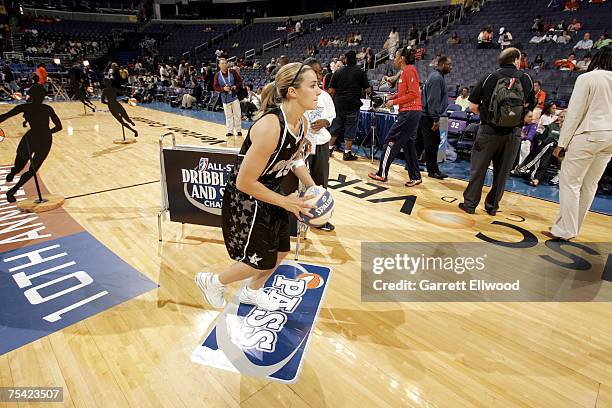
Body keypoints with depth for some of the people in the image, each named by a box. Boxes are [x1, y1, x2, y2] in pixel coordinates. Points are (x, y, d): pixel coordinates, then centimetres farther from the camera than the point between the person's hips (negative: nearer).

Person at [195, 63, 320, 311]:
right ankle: (212, 282, 32)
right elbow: (245, 182, -28)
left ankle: (252, 292, 46)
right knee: (262, 261, 4)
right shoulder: (270, 126, -32)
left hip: (269, 195, 8)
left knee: (280, 251, 17)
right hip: (245, 200, -8)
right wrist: (285, 202, -20)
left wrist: (311, 186, -1)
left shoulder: (302, 123, -5)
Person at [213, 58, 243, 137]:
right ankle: (230, 131, 15)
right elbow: (215, 87, -1)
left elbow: (240, 81, 2)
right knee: (228, 116, 8)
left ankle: (238, 130, 12)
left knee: (237, 114, 1)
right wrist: (223, 89, -17)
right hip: (225, 98, 1)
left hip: (234, 96, -1)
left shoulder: (232, 72, -3)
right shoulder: (217, 75, 0)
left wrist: (236, 86, -16)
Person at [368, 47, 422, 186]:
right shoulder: (405, 72, 18)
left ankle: (382, 174, 5)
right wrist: (394, 96, 9)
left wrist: (395, 101, -14)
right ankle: (415, 177, 15)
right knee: (409, 144, 11)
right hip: (412, 112, 10)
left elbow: (413, 94, -17)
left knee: (391, 141, -3)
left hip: (409, 112, -10)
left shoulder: (409, 70, -10)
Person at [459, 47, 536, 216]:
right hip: (513, 133, 2)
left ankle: (470, 203, 12)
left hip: (489, 131, -1)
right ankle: (492, 206, 20)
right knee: (502, 172, 11)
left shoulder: (489, 78, -2)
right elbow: (531, 107, 6)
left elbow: (473, 106, -4)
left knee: (478, 169, 8)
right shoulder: (526, 79, 2)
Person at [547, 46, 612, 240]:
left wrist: (562, 143, -6)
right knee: (590, 184, 11)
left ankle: (565, 230, -3)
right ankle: (573, 228, 19)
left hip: (589, 135, -7)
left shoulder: (587, 78, -6)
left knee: (570, 182, -3)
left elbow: (575, 113, -9)